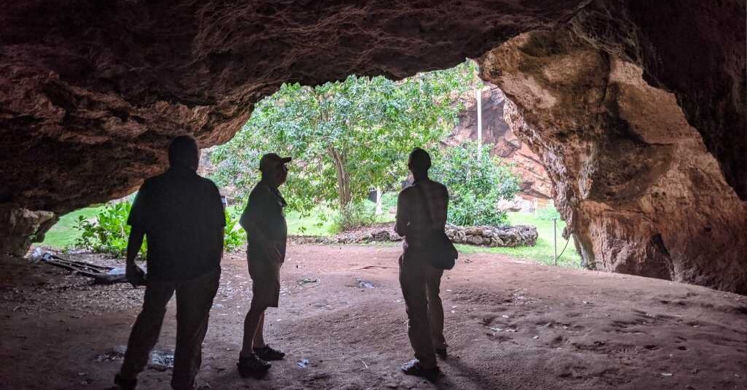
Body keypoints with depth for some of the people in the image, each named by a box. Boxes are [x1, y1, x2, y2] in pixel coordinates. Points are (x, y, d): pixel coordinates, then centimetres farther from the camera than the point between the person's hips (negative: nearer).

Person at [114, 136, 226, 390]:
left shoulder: (151, 187, -3)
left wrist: (130, 264, 8)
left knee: (148, 321, 20)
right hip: (200, 269, -2)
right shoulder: (207, 189, -6)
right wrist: (215, 264, 8)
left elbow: (137, 229, -2)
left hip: (161, 267, 2)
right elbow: (217, 232, -3)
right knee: (191, 327, 8)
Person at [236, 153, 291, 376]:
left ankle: (259, 346, 26)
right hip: (263, 256, -10)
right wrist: (267, 245, -26)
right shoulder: (262, 192, -17)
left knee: (262, 303, 16)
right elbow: (246, 220, -27)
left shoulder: (271, 191, 13)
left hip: (268, 256, 10)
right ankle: (246, 356, -3)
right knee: (259, 304, -8)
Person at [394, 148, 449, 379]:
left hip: (415, 255, -7)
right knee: (433, 298, 26)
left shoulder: (407, 194, -19)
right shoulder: (442, 190, 0)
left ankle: (426, 362, 4)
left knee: (416, 307, 1)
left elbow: (400, 230, -14)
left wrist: (401, 226, 9)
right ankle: (438, 344, 41)